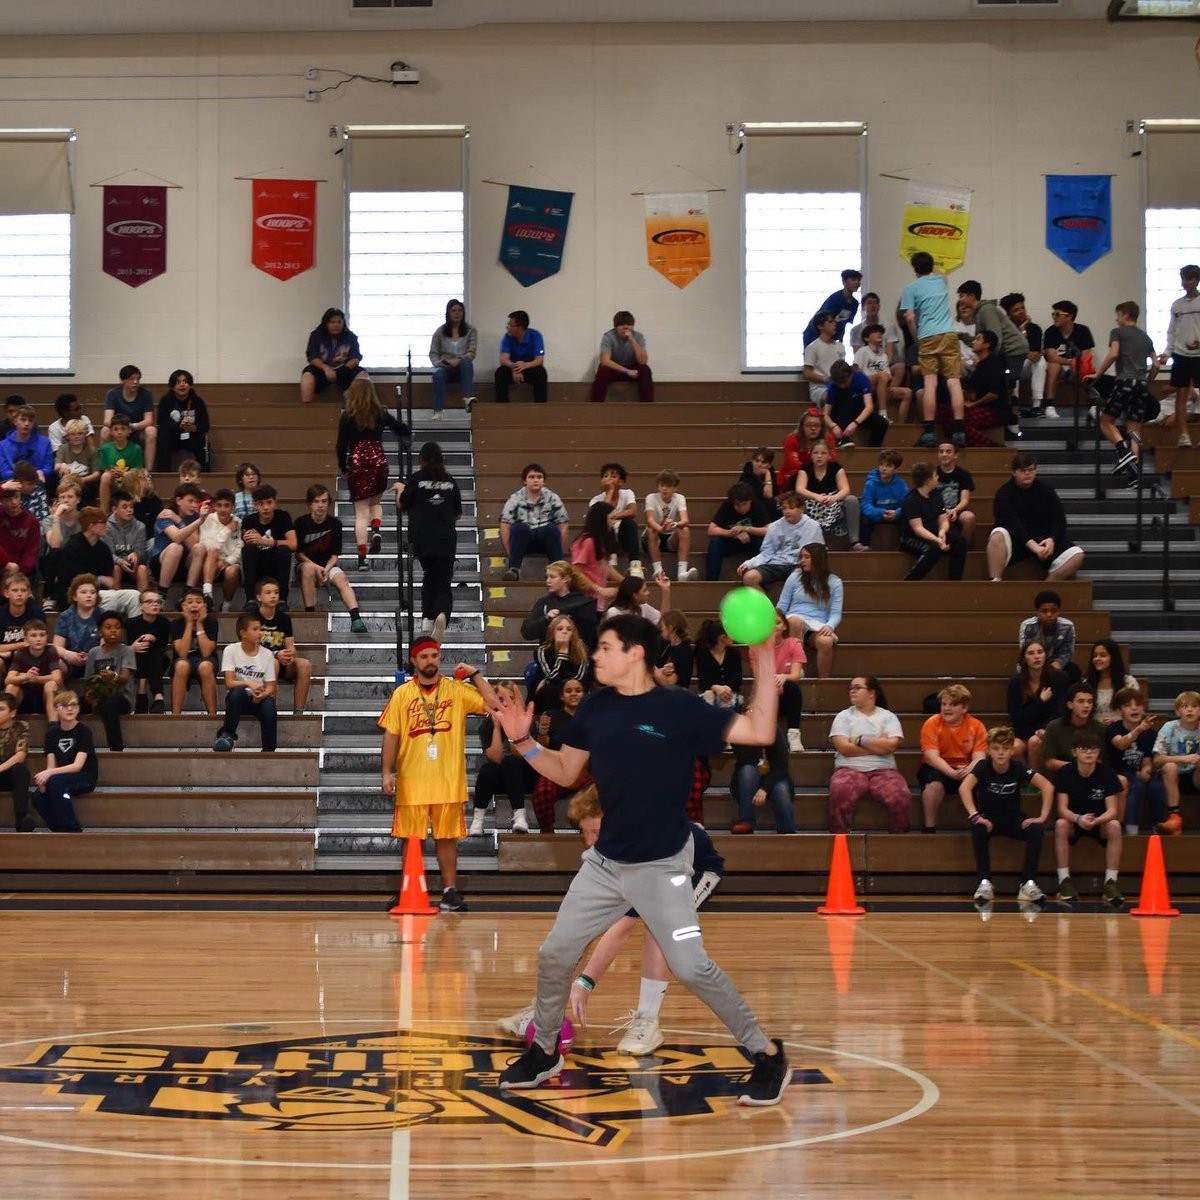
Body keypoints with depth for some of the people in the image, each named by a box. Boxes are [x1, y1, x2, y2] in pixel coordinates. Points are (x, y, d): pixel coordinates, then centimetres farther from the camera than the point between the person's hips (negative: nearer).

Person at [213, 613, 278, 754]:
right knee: (238, 691, -36)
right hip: (237, 699, -1)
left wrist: (262, 695, -26)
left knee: (269, 704, -33)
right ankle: (228, 734, -22)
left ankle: (269, 750, -26)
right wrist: (249, 683, -31)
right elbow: (229, 683, -12)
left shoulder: (267, 654, -1)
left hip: (257, 699, 1)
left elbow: (270, 687, -2)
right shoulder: (231, 650, -6)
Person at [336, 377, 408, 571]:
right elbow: (404, 430, 6)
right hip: (378, 461, 2)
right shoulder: (381, 414, 2)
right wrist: (398, 433, 29)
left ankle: (362, 557, -5)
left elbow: (341, 445, -3)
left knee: (361, 512, 1)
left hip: (357, 462, -2)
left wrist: (343, 469, 9)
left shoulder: (347, 417, -4)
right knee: (375, 502, 24)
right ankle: (376, 530, -6)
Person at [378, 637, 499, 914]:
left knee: (447, 836, 4)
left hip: (448, 779, 0)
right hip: (411, 779, 0)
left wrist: (474, 674, -8)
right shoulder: (402, 694, 3)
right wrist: (386, 773, -3)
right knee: (411, 838, 6)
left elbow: (492, 704, -6)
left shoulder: (457, 689, 3)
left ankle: (450, 892, 9)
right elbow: (391, 735, 3)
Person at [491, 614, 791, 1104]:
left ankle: (768, 1055, 1)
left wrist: (765, 673, -26)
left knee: (691, 968, -14)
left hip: (661, 868, -6)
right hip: (604, 862, 6)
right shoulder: (594, 708, 1)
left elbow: (760, 733, -18)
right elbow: (565, 771, 12)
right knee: (554, 956, 7)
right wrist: (522, 741, -1)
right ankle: (545, 1051, 29)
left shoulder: (680, 708, -13)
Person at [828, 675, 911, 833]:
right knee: (839, 794, -37)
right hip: (850, 769, -1)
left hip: (883, 771, 1)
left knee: (901, 798, -31)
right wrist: (878, 744, -1)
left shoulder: (888, 717, 13)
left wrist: (860, 740, -4)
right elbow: (844, 747, -4)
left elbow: (891, 745, -5)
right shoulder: (844, 716, 12)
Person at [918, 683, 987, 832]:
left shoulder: (976, 726, -3)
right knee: (935, 784, -36)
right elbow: (932, 756, -18)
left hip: (965, 769, 2)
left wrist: (969, 770, -36)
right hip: (938, 769, -2)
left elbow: (979, 757, -11)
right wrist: (952, 773, -35)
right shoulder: (932, 724, -9)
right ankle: (929, 828, -20)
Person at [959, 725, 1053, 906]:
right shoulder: (983, 766, -15)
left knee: (1037, 830, -27)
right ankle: (985, 883, -28)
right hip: (988, 818, -1)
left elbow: (1047, 786, -16)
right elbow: (964, 788, -31)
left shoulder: (1018, 767, -11)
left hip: (1013, 819, 2)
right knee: (978, 830, -35)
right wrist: (974, 816, -43)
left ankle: (1028, 883, -21)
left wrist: (1043, 817, -25)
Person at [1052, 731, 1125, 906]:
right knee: (1060, 824, -32)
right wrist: (1078, 819, -42)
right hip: (1073, 821, 0)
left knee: (1114, 826, -31)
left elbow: (1112, 810, -18)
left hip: (1100, 822, 0)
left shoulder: (1107, 773, -12)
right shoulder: (1064, 773, -13)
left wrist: (1096, 820, -40)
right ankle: (1064, 881, -27)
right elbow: (1062, 809, -19)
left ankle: (1110, 882, -27)